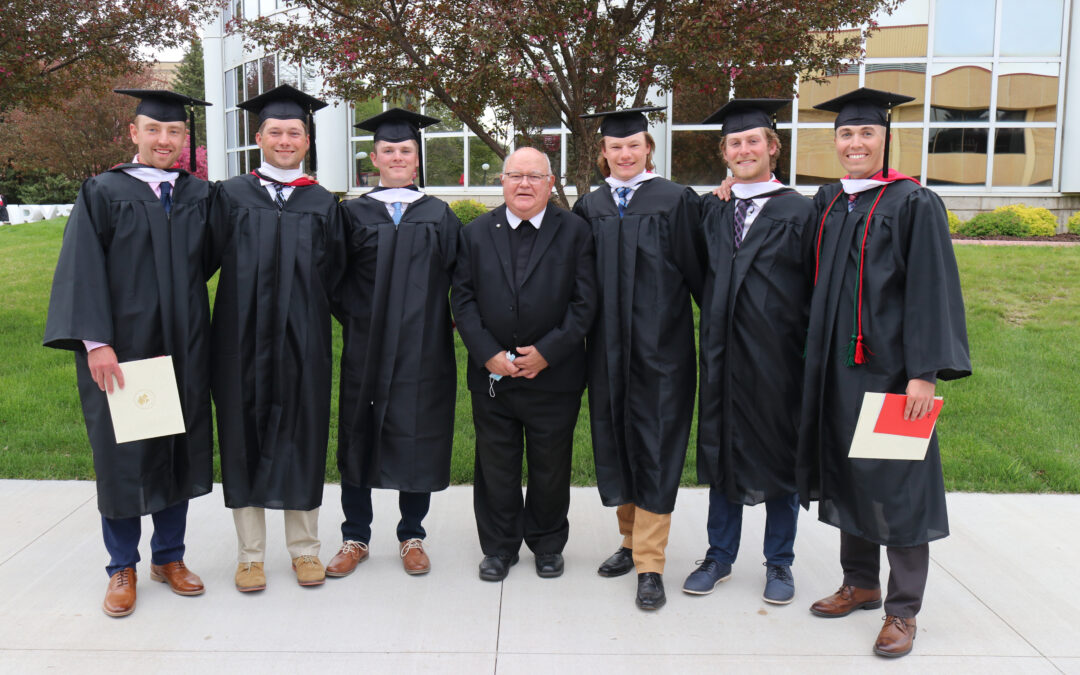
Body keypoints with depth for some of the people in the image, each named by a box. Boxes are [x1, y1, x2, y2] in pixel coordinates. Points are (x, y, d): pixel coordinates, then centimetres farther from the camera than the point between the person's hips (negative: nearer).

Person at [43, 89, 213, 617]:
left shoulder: (200, 196, 8)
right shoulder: (102, 193, -2)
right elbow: (82, 271, -8)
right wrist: (95, 342, -17)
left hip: (184, 349, 3)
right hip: (121, 350, -3)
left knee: (181, 448, 10)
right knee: (122, 454, 6)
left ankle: (168, 556, 26)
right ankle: (122, 568, 20)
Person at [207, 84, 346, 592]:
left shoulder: (323, 204, 8)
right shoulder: (231, 196, 5)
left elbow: (332, 275, 8)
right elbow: (210, 258, 0)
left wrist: (304, 311, 1)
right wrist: (247, 303, -7)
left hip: (302, 338, 1)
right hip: (243, 338, 0)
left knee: (302, 436, 7)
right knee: (245, 436, 5)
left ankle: (304, 548, 21)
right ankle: (251, 554, 18)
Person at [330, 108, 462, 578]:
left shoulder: (440, 217, 9)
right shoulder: (354, 215, 6)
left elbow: (453, 279, 7)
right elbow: (336, 281, 6)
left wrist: (435, 323, -2)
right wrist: (355, 321, -4)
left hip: (422, 347, 1)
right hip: (366, 347, 0)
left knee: (418, 437, 5)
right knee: (359, 435, 5)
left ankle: (411, 536, 21)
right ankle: (356, 537, 20)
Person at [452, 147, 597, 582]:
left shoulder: (575, 232, 1)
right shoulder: (476, 233, 6)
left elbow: (584, 301, -5)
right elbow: (463, 298, 1)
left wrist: (547, 352, -13)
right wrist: (487, 354, -10)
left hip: (554, 374, -1)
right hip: (491, 374, 2)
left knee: (550, 466, 10)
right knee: (496, 466, 10)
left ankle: (547, 544, 29)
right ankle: (499, 547, 27)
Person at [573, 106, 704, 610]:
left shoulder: (676, 201, -2)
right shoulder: (589, 208, 10)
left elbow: (697, 272, -3)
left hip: (660, 343, -4)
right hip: (607, 346, 4)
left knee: (655, 446, -2)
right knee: (615, 441, 11)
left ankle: (650, 564, 4)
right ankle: (632, 538, 29)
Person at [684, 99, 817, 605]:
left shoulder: (799, 212, -2)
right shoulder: (709, 210, 8)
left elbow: (814, 290, -5)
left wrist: (808, 350, -10)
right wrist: (718, 317, 2)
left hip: (777, 355, -3)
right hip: (723, 352, 3)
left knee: (780, 454, 8)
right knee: (721, 452, 11)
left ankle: (779, 563, 25)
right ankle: (719, 557, 27)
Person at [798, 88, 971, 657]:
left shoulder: (914, 204, -8)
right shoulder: (827, 203, 10)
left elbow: (932, 292, -13)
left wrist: (925, 372, -18)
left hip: (889, 365, -6)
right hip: (837, 364, 6)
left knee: (895, 483, 0)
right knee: (846, 471, 14)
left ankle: (903, 609, 12)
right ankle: (860, 583, 30)